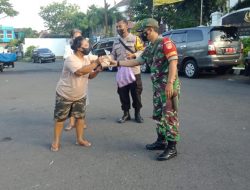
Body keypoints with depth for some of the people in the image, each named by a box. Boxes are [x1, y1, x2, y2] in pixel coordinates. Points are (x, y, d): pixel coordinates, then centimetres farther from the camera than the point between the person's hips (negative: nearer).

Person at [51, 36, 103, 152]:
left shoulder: (87, 59, -1)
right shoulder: (71, 59, -25)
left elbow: (89, 76, 7)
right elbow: (80, 71, -40)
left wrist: (97, 70, -14)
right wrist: (95, 63, -34)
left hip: (80, 96, 6)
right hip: (64, 95, -6)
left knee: (80, 117, 9)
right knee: (60, 118, 5)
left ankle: (80, 139, 24)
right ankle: (56, 141, 19)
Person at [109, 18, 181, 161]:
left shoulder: (165, 42, -11)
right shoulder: (149, 48, 17)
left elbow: (173, 62, -19)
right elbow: (136, 62, 24)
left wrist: (170, 83, -26)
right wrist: (117, 63, 20)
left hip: (168, 86, -9)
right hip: (157, 86, 9)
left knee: (170, 115, -5)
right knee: (158, 114, 15)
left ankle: (172, 147, 2)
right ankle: (161, 141, 28)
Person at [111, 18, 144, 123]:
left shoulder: (135, 39, -2)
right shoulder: (116, 43, 15)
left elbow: (143, 51, -9)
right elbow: (113, 56, 13)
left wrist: (133, 55, -25)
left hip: (134, 72, -4)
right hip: (121, 73, 5)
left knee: (136, 93, 4)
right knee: (123, 94, 8)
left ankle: (137, 113, 19)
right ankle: (126, 114, 21)